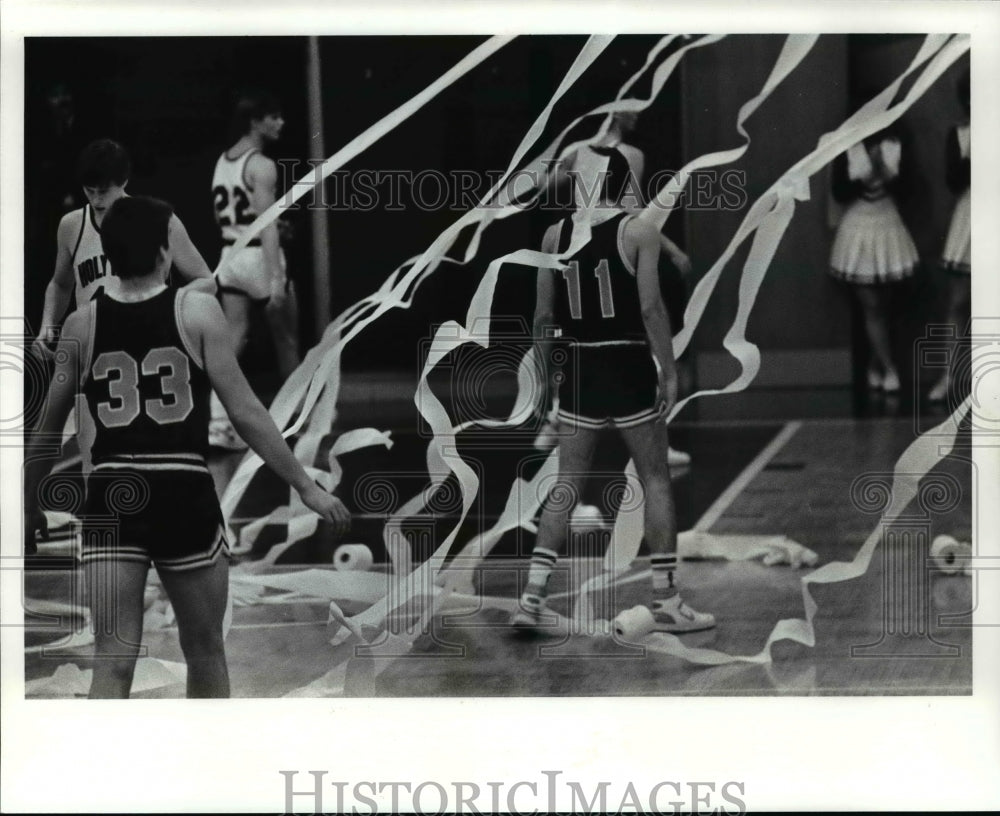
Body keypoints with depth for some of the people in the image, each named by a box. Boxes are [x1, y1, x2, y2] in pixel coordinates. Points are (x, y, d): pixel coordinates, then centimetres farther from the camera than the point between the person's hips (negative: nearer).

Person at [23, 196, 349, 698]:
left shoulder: (82, 324, 5)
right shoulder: (197, 311, -2)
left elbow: (45, 431, 11)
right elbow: (245, 413, -4)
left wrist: (30, 505, 25)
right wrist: (306, 487, 2)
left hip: (112, 497, 2)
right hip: (184, 496, -1)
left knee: (112, 661, -1)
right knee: (204, 652, 16)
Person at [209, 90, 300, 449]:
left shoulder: (222, 162, 12)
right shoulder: (261, 166, -14)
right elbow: (267, 226, -21)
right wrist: (276, 278, -25)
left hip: (230, 255, 7)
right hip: (259, 256, -7)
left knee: (233, 341, 1)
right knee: (286, 338, 12)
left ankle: (218, 422, -13)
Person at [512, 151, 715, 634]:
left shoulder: (555, 235, 4)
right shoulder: (638, 231, -7)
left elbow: (544, 316, 6)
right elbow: (651, 308, -13)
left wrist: (544, 375, 14)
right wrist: (669, 371, -7)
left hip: (580, 371, 4)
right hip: (629, 368, -4)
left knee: (566, 487, 9)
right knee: (656, 480, 7)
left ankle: (533, 596, 0)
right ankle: (666, 602, 8)